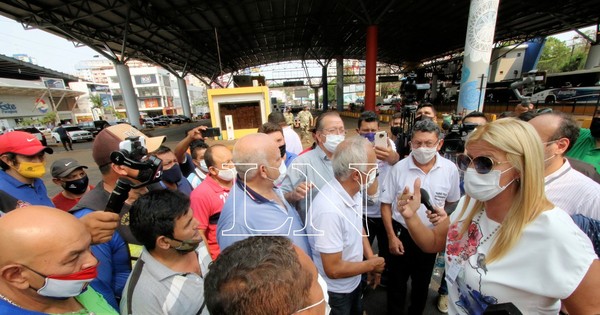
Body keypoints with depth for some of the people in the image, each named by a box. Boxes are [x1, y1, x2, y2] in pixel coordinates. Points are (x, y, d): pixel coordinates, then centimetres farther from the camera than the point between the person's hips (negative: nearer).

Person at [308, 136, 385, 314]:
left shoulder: (354, 192, -12)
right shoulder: (329, 210, -38)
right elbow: (334, 269, -30)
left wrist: (371, 256, -5)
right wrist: (371, 265, -16)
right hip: (334, 292, -7)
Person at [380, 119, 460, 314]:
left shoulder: (450, 169, -11)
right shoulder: (399, 168, -15)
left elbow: (452, 202, 7)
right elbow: (386, 204, -8)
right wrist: (391, 236, -9)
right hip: (401, 234, -2)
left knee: (422, 283, 25)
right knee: (396, 282, 17)